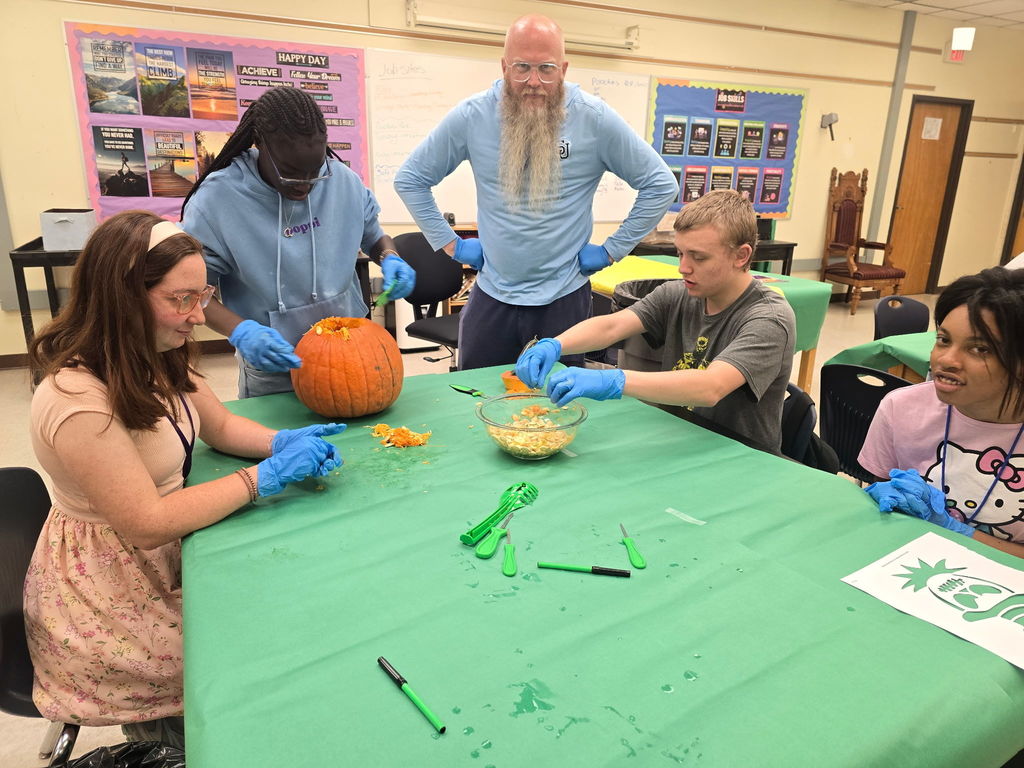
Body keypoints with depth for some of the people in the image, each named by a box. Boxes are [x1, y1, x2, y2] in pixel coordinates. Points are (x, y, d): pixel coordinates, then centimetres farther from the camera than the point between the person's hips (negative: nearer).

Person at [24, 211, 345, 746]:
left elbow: (220, 426, 8)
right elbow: (147, 524, -26)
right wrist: (267, 474, -26)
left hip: (164, 558, 7)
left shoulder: (156, 359, -3)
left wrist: (284, 442, -12)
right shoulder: (77, 401, -29)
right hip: (109, 601, -7)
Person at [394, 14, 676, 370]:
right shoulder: (472, 115, -6)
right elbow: (410, 178, 5)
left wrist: (612, 249, -3)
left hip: (565, 295, -1)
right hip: (492, 293, 2)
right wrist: (450, 244, 0)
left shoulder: (596, 118, -9)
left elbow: (661, 184, -1)